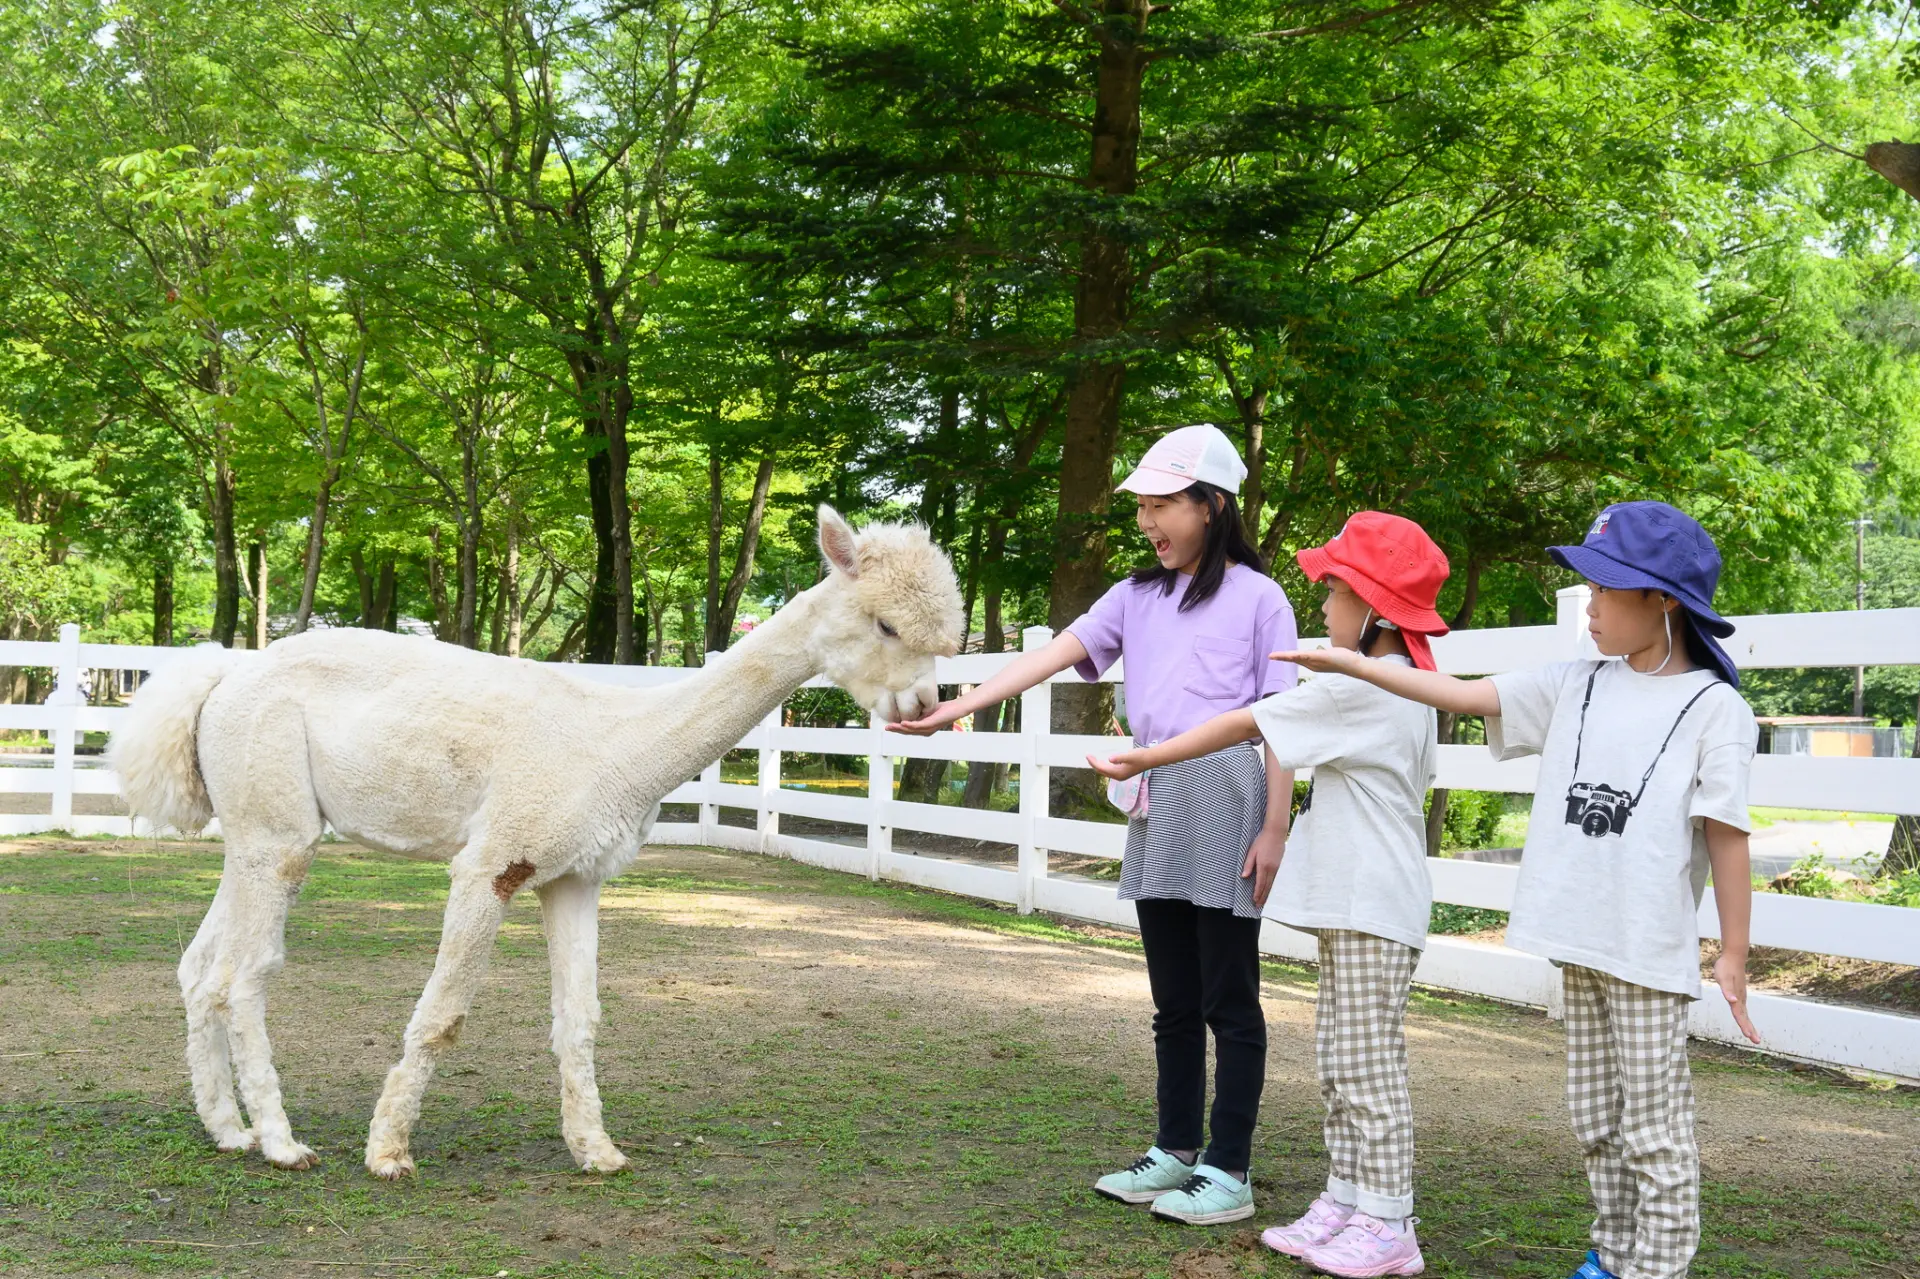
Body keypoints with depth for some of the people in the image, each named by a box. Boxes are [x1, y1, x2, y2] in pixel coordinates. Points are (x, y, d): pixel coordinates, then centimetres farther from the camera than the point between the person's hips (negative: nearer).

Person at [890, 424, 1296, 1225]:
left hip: (1224, 797, -6)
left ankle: (1229, 1172, 6)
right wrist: (956, 707, -8)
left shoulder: (1256, 596, -3)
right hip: (1154, 804, 6)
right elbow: (1052, 655, 3)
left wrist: (1274, 831, -10)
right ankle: (1176, 1151, 23)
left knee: (1228, 999, 0)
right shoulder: (1137, 597, 12)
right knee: (1173, 999, 13)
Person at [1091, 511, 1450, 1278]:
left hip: (1373, 911, -10)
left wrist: (1148, 758, -6)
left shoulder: (1359, 689, -16)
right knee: (1339, 1063, 14)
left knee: (1367, 1067, -5)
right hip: (1353, 904, 10)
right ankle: (1344, 1204, 20)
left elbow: (1242, 725, -13)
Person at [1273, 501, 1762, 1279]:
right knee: (1595, 1118, 17)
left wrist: (1734, 956, -7)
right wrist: (1355, 665, 2)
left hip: (1651, 952, -6)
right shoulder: (1575, 688, 7)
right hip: (1578, 942, 6)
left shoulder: (1713, 707, -8)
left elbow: (1727, 837, -8)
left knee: (1654, 1127, 2)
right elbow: (1464, 695, 7)